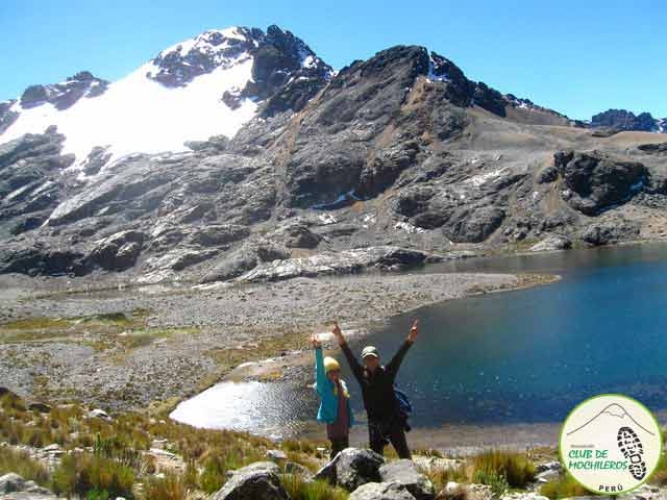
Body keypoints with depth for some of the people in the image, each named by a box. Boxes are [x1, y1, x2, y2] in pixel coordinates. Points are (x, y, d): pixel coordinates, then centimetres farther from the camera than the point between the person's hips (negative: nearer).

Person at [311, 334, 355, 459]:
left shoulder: (342, 384, 9)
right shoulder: (324, 385, -9)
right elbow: (319, 369, -24)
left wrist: (350, 422, 15)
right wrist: (318, 350, -37)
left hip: (344, 424, 7)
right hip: (333, 422, -7)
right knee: (336, 450, -8)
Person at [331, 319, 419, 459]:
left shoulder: (387, 372, -5)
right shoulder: (362, 375, 1)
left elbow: (398, 357, -15)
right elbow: (351, 359, -6)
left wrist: (409, 340, -28)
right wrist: (341, 341, -16)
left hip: (393, 420, -3)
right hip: (374, 422, 3)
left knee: (403, 452, 0)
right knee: (375, 455, 12)